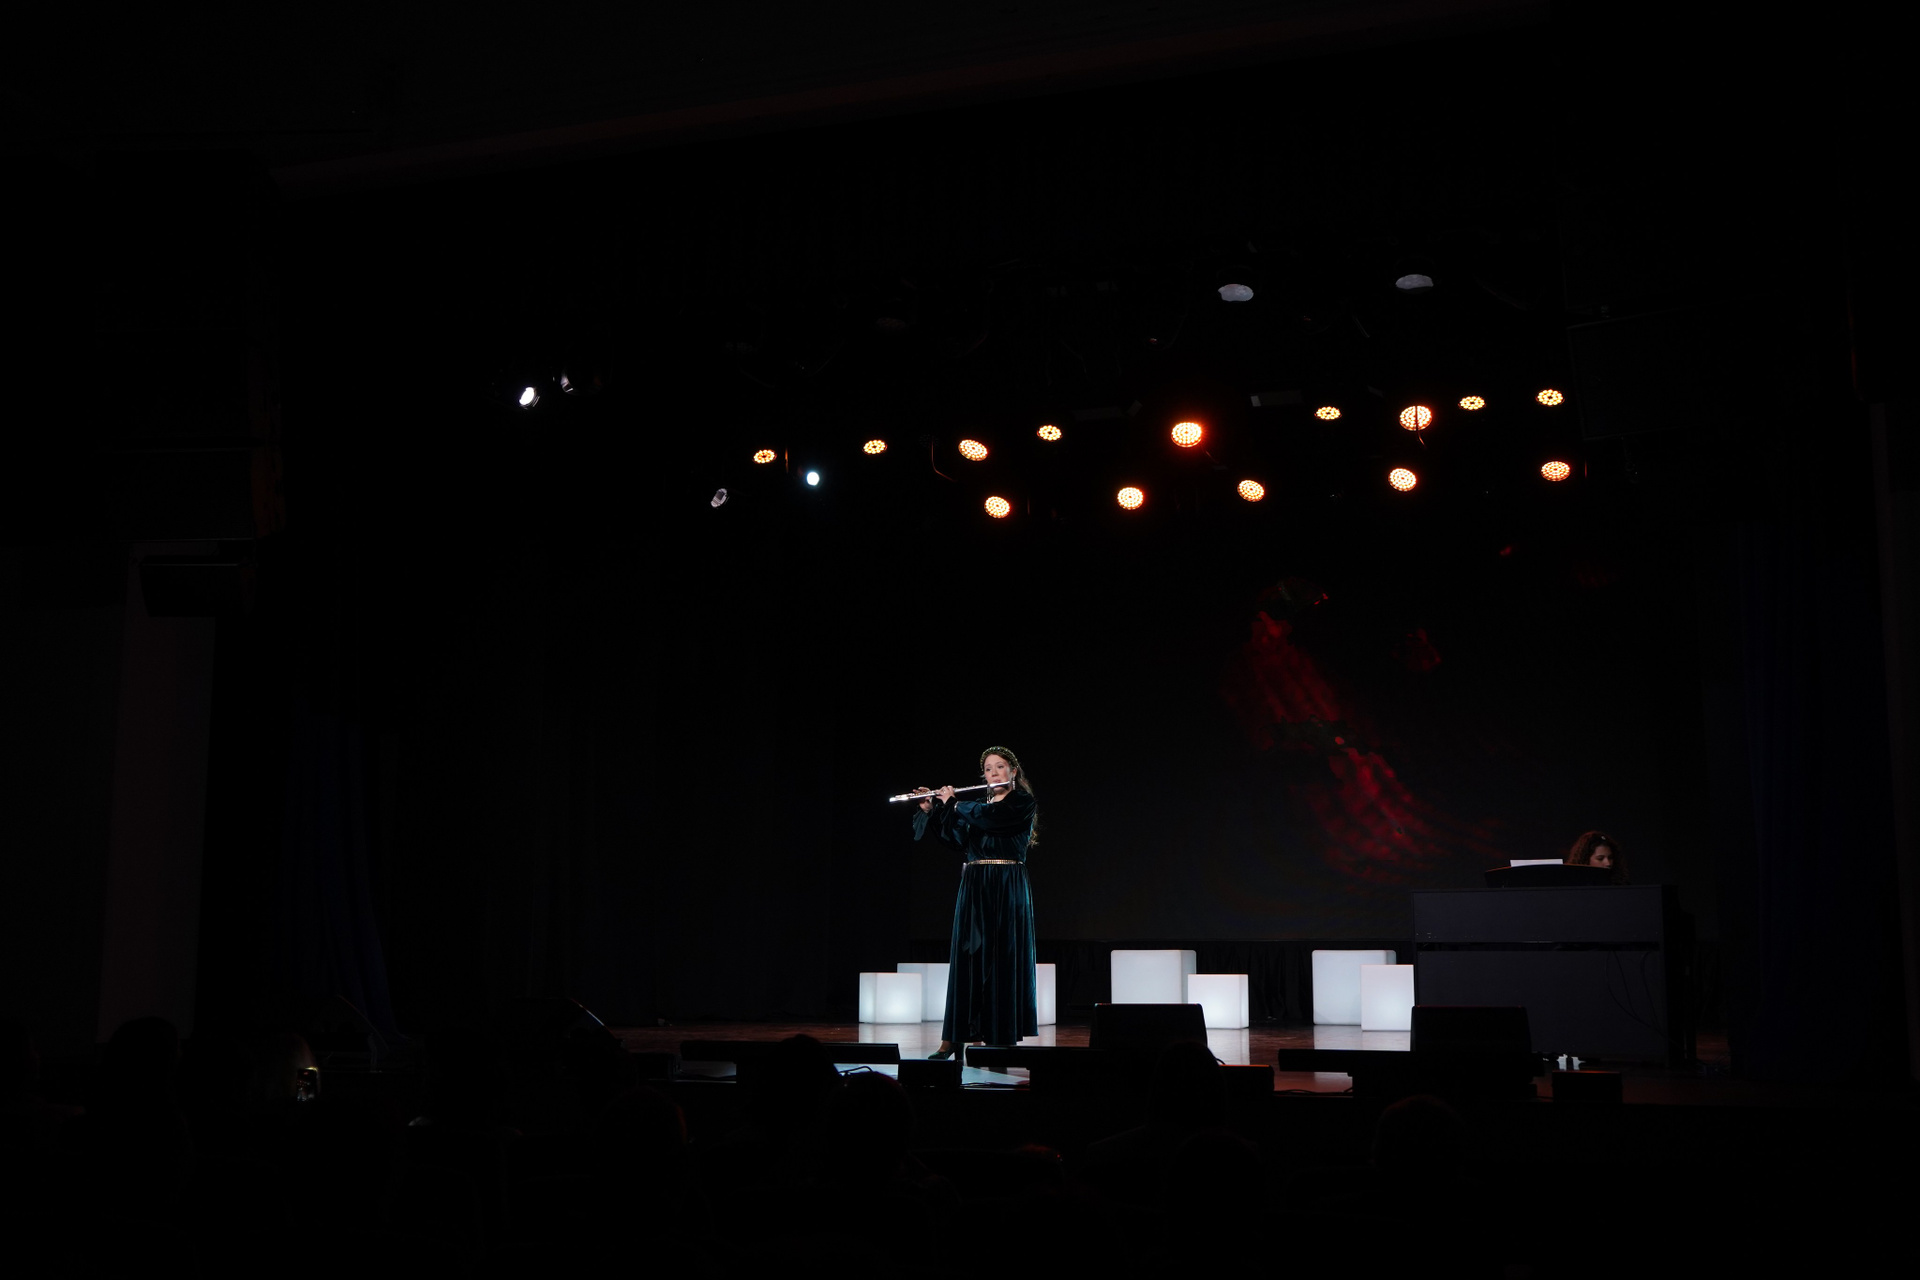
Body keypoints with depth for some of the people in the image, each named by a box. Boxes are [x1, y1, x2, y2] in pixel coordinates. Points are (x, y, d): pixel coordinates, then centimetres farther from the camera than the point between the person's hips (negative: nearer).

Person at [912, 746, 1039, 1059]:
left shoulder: (1022, 803, -4)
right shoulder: (981, 806, 16)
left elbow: (987, 818, -18)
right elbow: (957, 838, 10)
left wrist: (952, 803, -4)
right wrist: (932, 810, 0)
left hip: (1006, 891, -6)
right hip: (974, 890, 6)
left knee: (1002, 961, -5)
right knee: (968, 961, 5)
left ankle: (1001, 1038, 0)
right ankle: (955, 1037, 8)